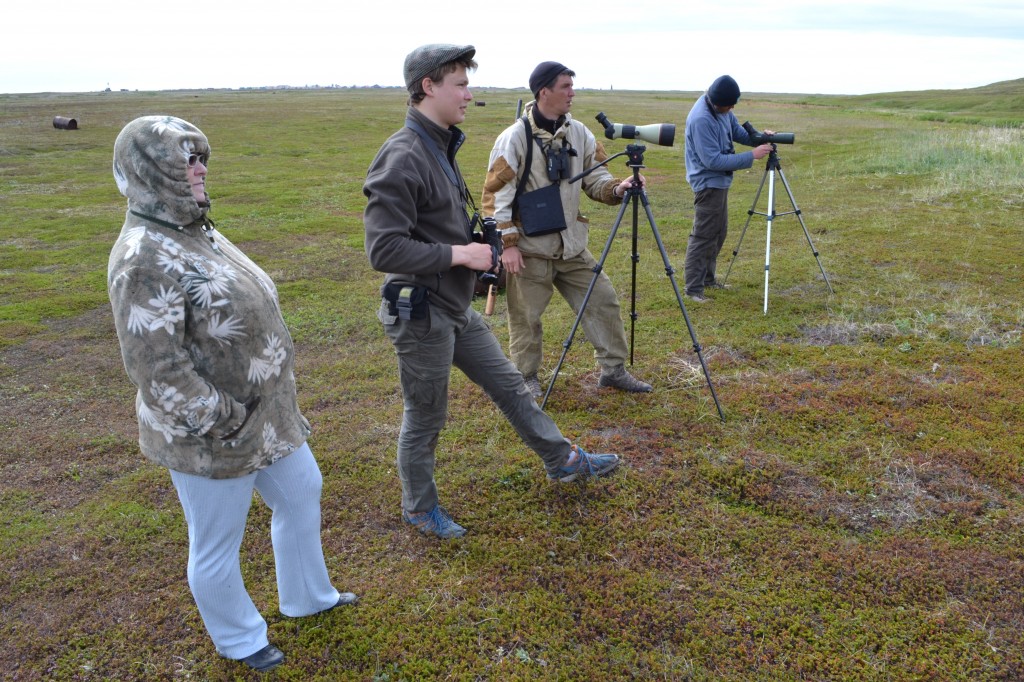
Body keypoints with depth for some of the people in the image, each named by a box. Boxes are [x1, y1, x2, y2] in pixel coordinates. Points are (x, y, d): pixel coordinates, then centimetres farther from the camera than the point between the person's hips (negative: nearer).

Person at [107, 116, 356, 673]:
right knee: (218, 546, 13)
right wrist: (222, 422, -20)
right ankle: (239, 640, 39)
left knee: (301, 494, 24)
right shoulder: (145, 258, -25)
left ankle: (307, 597, 48)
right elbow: (156, 367, -27)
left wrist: (280, 403, 17)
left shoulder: (194, 231, 5)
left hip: (266, 416, 10)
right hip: (211, 439, -9)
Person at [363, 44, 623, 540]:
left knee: (508, 384, 18)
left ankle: (564, 461, 35)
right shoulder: (402, 157, -22)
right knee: (425, 419, 9)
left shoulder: (439, 146, 9)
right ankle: (419, 508, 31)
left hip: (457, 309, 9)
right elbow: (383, 249, -28)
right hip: (421, 316, -9)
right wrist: (460, 254, -21)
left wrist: (476, 244, 6)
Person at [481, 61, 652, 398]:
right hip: (529, 247, -5)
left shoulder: (578, 133, 4)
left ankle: (613, 369, 22)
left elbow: (594, 178, 9)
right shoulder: (515, 137, -13)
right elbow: (495, 194, -12)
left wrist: (616, 188, -13)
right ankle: (526, 377, 26)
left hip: (571, 245, 6)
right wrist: (508, 242, -15)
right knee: (527, 317, 6)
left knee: (603, 299, 7)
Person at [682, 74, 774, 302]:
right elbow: (712, 160, -26)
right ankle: (693, 288, -1)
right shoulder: (701, 119, -26)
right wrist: (751, 156, -24)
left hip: (720, 181, 10)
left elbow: (737, 131, 16)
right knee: (703, 236, -7)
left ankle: (707, 278, 28)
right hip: (708, 183, -10)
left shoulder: (722, 110, 1)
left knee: (719, 232, 17)